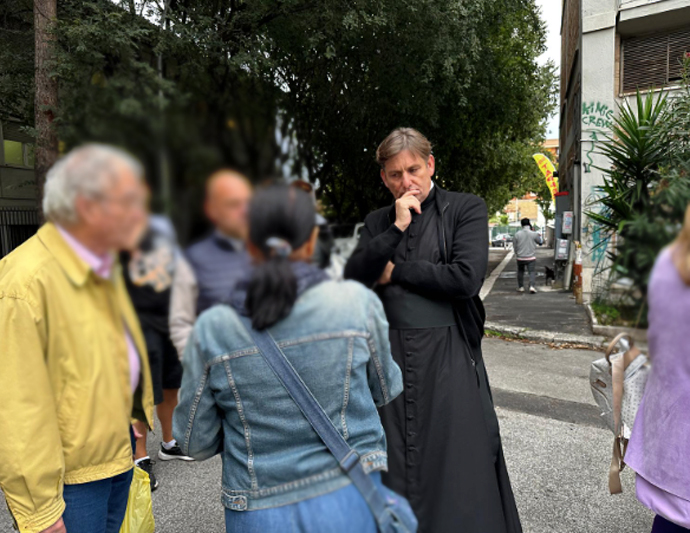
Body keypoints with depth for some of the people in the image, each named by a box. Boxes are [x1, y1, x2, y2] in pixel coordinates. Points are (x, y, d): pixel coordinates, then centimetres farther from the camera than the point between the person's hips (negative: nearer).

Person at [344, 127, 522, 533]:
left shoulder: (466, 209, -1)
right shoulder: (377, 222, 11)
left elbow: (466, 278, -15)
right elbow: (353, 278, -2)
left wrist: (394, 272, -5)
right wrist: (397, 228, -10)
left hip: (448, 357, -3)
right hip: (391, 352, 4)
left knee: (459, 468, 5)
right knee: (396, 465, 12)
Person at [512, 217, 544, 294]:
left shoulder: (517, 234, -5)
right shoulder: (533, 234, -9)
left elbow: (515, 246, 4)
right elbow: (541, 242, 7)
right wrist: (539, 235, 19)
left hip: (520, 258, 2)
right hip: (531, 257, -2)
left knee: (520, 272, 18)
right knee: (532, 272, 1)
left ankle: (521, 287, 23)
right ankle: (532, 286, -17)